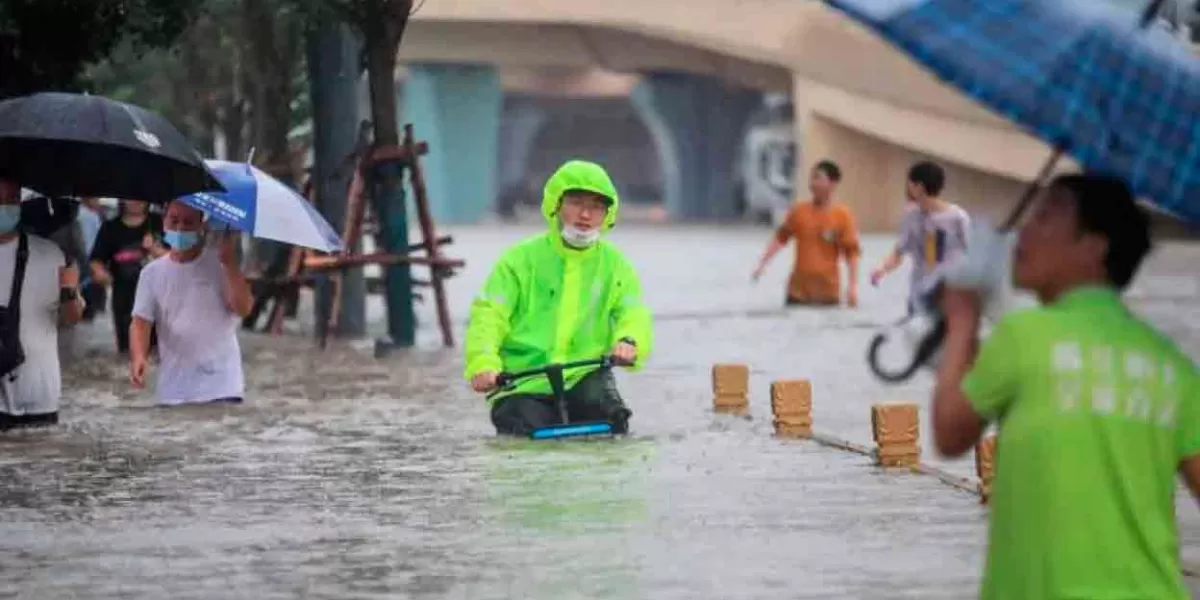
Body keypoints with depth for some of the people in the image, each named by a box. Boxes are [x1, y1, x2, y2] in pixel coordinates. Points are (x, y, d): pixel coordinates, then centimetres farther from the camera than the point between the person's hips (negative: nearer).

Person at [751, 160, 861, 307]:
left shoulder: (842, 215, -7)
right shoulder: (798, 211, 2)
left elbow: (851, 252, -7)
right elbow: (780, 238, 9)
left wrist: (853, 286, -13)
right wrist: (762, 264, 2)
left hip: (827, 291, -2)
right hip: (798, 289, 2)